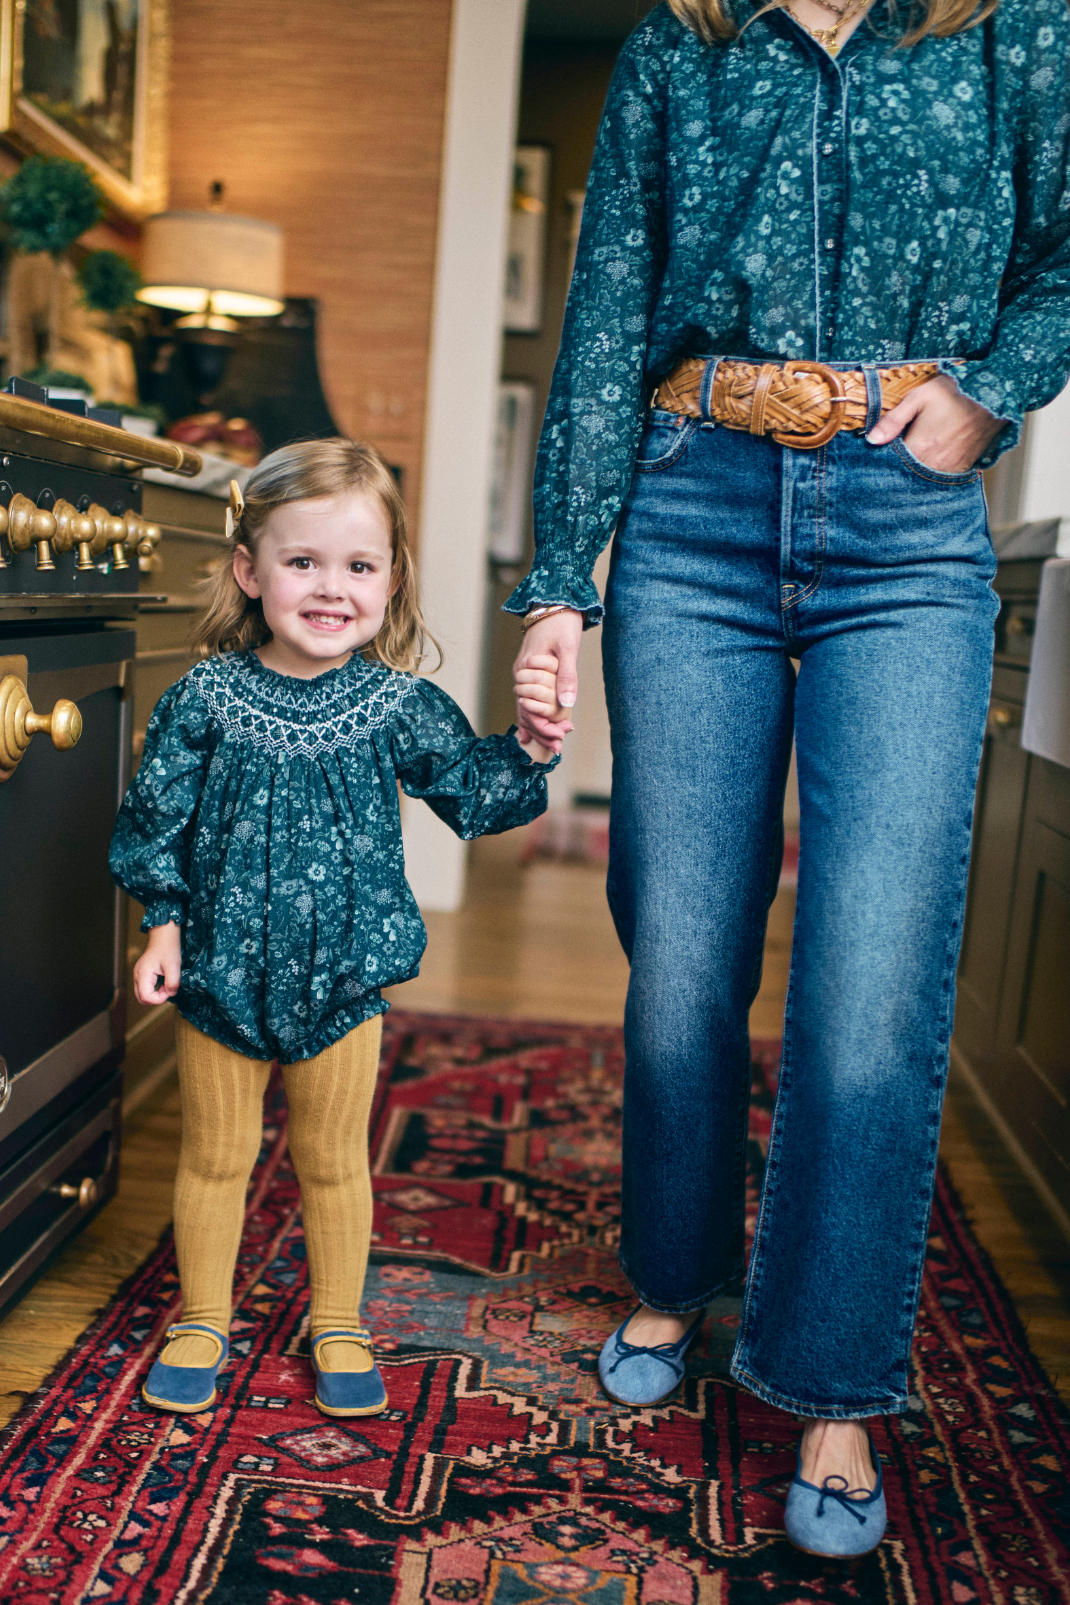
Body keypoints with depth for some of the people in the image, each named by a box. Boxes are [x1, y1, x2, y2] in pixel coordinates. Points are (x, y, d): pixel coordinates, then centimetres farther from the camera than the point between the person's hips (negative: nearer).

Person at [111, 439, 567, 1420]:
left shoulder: (399, 704, -7)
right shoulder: (205, 699, -9)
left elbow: (471, 791, 0)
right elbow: (156, 820, -1)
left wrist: (530, 754, -17)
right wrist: (165, 923, -3)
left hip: (343, 974, 0)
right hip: (222, 971, 0)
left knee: (335, 1161, 15)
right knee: (215, 1156, 15)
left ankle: (339, 1327, 35)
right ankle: (202, 1322, 35)